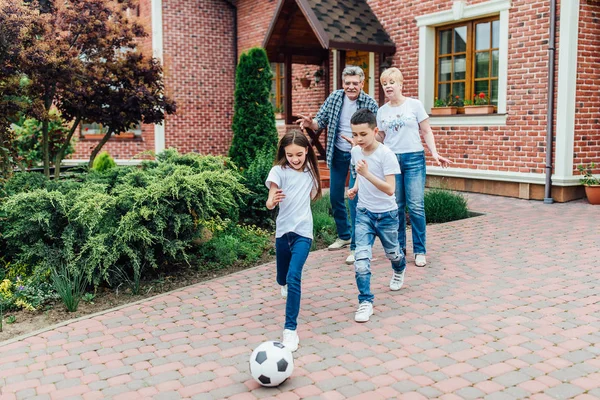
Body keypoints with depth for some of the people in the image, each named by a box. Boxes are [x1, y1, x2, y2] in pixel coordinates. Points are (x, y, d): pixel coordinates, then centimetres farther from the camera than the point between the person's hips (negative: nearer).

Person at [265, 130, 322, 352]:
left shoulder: (309, 171, 1)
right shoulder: (279, 171, -9)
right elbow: (269, 203, -19)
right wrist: (273, 201, -40)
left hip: (303, 231, 0)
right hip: (283, 230, 1)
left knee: (294, 276, -19)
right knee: (283, 277, 18)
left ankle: (290, 329, -16)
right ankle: (284, 284, 58)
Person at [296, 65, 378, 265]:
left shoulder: (370, 104, -14)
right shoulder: (335, 97, -3)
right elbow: (321, 120, -2)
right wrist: (311, 123, -25)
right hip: (337, 154, 5)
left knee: (355, 200, -7)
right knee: (335, 197, 14)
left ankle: (356, 245, 3)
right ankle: (344, 235, 34)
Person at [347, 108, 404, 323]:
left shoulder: (386, 155, -22)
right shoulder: (355, 151, -4)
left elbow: (390, 189, -28)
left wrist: (367, 173, -38)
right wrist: (355, 187, -2)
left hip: (386, 214, -3)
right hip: (363, 212, 3)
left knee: (392, 252, 19)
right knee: (361, 257, -12)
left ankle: (399, 270, 55)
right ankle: (365, 302, -3)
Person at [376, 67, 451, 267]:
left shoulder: (414, 105, 1)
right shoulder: (382, 111, 9)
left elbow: (426, 132, 3)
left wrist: (435, 153, -9)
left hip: (414, 159, -3)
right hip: (391, 160, 3)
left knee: (416, 206, -6)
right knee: (396, 206, 5)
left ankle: (420, 251, 2)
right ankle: (399, 246, 19)